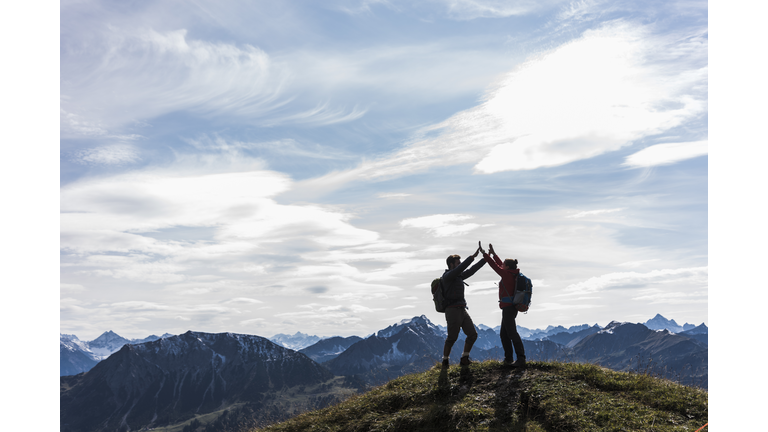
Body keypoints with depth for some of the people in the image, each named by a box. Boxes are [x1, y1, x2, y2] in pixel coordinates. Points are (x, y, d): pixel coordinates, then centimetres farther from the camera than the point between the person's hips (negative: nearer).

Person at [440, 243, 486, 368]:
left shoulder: (459, 276, 16)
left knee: (472, 334, 3)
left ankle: (464, 359, 12)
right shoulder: (447, 276, -9)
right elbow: (461, 268, -24)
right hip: (453, 311, -8)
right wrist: (473, 256, -26)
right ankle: (445, 361, 15)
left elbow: (472, 270, 21)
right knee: (452, 337, -3)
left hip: (462, 310, 9)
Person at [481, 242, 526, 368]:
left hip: (508, 307, -10)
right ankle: (508, 358, 17)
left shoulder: (507, 275, -12)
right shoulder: (512, 274, 12)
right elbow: (500, 265, 24)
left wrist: (484, 254, -3)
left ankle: (521, 358, -14)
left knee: (512, 333, -12)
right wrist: (492, 253, 27)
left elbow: (495, 266, -9)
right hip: (511, 307, 10)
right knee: (504, 334, 14)